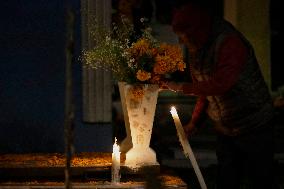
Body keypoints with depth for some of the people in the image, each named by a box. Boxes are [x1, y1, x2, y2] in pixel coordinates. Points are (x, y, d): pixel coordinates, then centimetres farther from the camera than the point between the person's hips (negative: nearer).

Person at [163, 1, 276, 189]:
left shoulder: (230, 43, -21)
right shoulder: (198, 50, 7)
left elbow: (220, 84, -31)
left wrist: (182, 87, -22)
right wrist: (194, 122, 3)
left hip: (254, 128, -8)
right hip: (225, 130, 8)